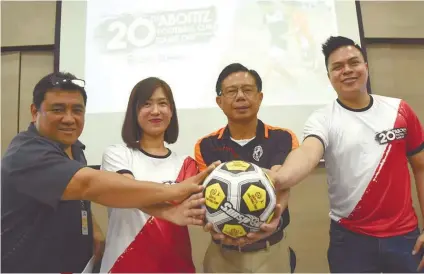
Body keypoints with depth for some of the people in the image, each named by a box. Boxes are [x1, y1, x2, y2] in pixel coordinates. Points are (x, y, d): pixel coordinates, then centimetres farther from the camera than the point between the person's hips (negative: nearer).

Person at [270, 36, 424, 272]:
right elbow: (308, 153, -30)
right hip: (350, 237, -2)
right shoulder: (323, 119, -10)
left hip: (404, 234, 2)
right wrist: (278, 178, -52)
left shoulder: (400, 110, -1)